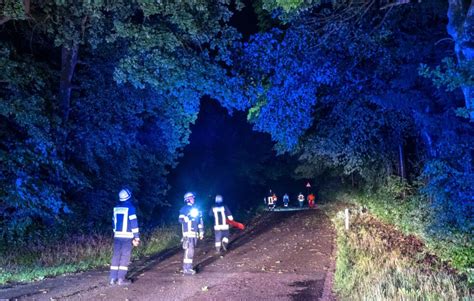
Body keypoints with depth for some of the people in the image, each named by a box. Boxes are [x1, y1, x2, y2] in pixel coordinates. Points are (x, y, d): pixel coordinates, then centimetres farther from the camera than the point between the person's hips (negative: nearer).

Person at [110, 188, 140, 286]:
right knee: (125, 257, -1)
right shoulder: (130, 208, -9)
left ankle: (113, 278, 7)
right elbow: (133, 223, -11)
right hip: (127, 236, -6)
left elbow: (114, 223, 17)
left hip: (117, 236, 6)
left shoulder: (116, 208, 10)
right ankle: (121, 279, -3)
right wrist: (137, 236, -7)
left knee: (116, 256, 8)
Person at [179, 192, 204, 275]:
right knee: (189, 251, -12)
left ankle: (188, 267, 19)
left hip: (194, 233, 8)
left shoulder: (196, 209, 18)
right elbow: (181, 219, -18)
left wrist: (201, 232, 17)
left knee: (191, 251, 11)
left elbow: (200, 221, 20)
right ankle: (186, 269, -8)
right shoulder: (184, 209, -5)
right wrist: (189, 217, -31)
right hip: (188, 233, -7)